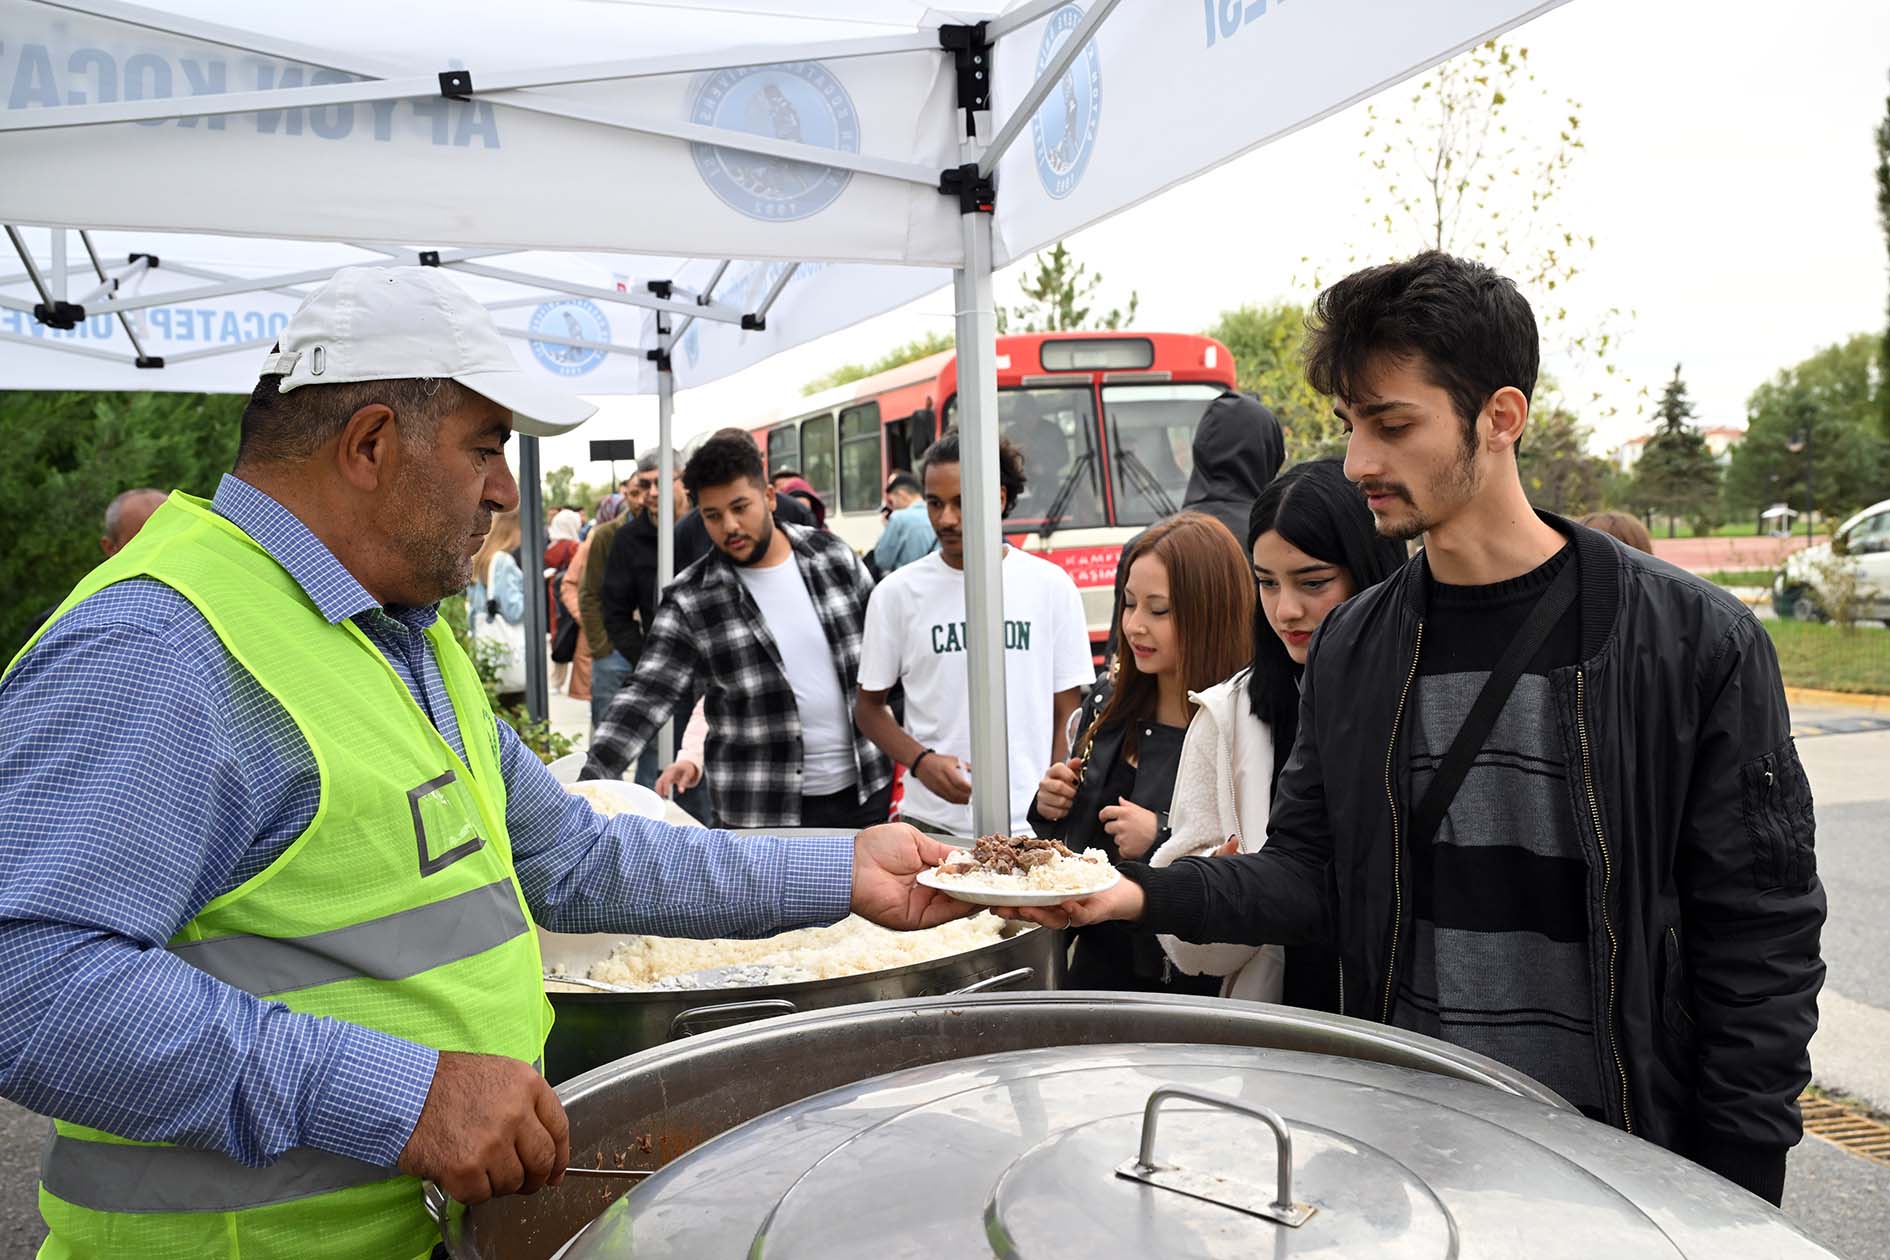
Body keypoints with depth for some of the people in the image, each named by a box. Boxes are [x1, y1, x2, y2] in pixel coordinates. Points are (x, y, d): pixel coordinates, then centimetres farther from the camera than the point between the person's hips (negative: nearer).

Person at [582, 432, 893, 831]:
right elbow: (647, 696, -12)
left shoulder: (834, 557, 0)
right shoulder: (690, 601, -8)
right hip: (762, 812, -3)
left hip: (866, 789, 3)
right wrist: (591, 780, -25)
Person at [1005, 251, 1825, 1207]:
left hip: (1613, 1149, -3)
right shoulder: (1350, 647, 1)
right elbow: (1309, 873, 3)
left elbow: (1762, 939, -8)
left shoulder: (1695, 642, -11)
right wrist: (1144, 894, -14)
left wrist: (1733, 1205, -9)